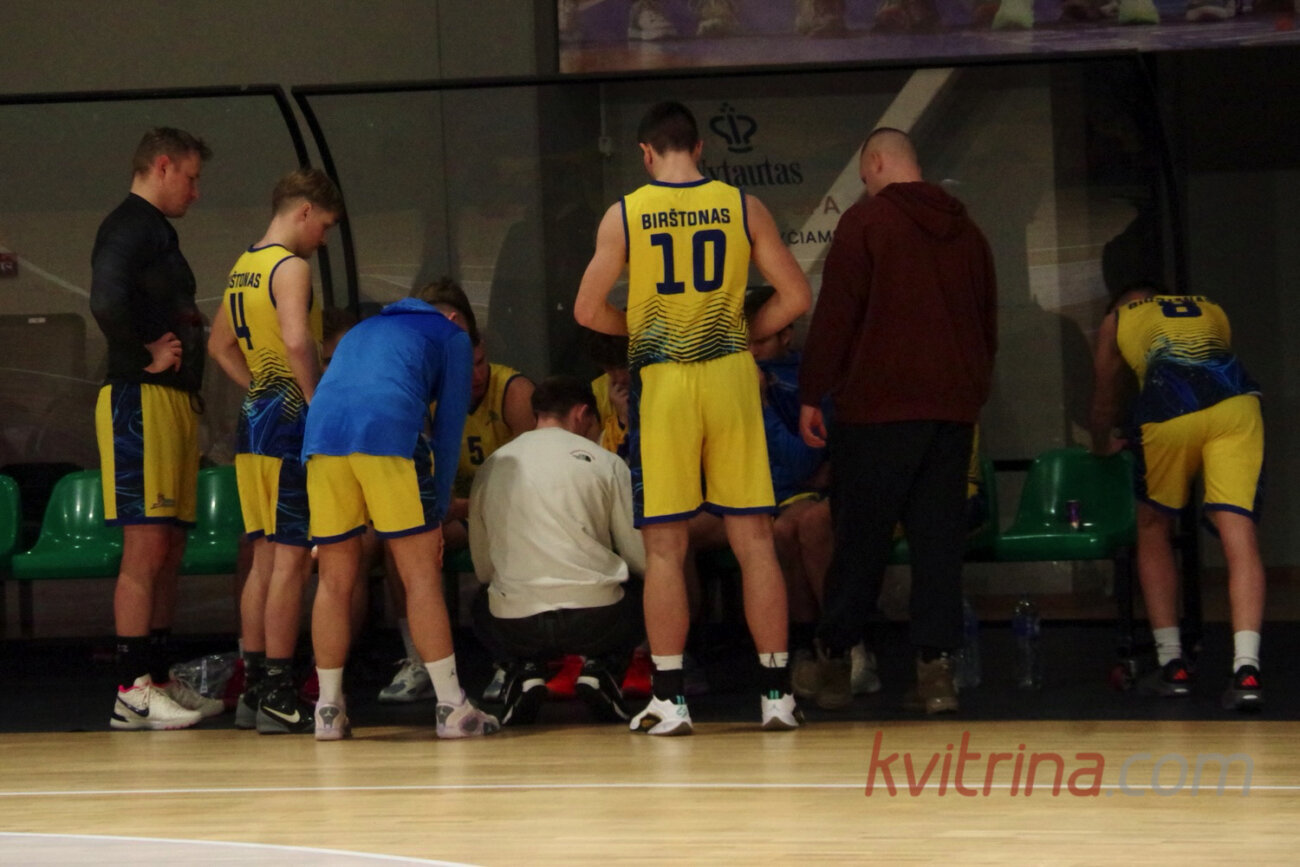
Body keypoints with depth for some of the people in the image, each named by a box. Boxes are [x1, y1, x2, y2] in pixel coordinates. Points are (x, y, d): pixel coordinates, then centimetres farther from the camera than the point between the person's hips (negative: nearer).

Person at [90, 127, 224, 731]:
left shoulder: (157, 232, 23)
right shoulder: (129, 227, -10)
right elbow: (107, 300, -27)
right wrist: (148, 355, -15)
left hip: (175, 403, 10)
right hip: (141, 402, -10)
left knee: (169, 549, 11)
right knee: (146, 548, -11)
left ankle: (157, 680, 16)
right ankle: (132, 692, -10)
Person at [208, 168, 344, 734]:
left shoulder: (242, 268, 16)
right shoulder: (291, 268, -12)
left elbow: (219, 346, 27)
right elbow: (297, 341, -27)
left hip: (255, 417, 9)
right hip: (290, 422, -9)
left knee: (266, 558, 13)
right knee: (291, 559, -6)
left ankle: (254, 689, 15)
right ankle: (278, 696, -7)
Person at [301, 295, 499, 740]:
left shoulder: (361, 331, 38)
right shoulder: (451, 334, 24)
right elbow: (449, 424, 16)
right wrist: (438, 516, 17)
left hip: (321, 435, 4)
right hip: (389, 431, -4)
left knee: (333, 583, 11)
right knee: (421, 577, -1)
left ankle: (329, 711, 13)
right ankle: (452, 708, -2)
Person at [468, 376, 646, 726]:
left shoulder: (489, 469, 12)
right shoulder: (606, 463, 5)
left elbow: (483, 568, 14)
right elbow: (641, 558, 6)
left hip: (516, 628, 2)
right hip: (597, 617, -2)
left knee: (482, 607, 36)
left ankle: (526, 670, 7)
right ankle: (599, 667, 4)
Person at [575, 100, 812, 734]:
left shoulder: (625, 215, -1)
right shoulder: (742, 207, 2)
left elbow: (589, 311, -2)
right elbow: (795, 297, 2)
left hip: (661, 382, -1)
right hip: (730, 376, 1)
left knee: (665, 547, 4)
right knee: (754, 539, 5)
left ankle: (669, 699, 2)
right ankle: (777, 693, 6)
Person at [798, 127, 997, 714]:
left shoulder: (866, 221, -4)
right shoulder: (965, 230, 14)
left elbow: (834, 314, -7)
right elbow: (988, 321, 19)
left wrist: (811, 395, -3)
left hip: (878, 403, -5)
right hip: (954, 403, 5)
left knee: (860, 534, 3)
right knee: (939, 536, 3)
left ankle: (834, 661, 9)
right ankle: (936, 666, -5)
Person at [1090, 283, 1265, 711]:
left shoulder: (1117, 320, 30)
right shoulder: (1211, 310, 37)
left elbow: (1105, 403, 40)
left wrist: (1103, 446, 60)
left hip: (1169, 410, -1)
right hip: (1235, 401, 1)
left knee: (1153, 531, 18)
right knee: (1239, 535, -3)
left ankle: (1171, 664, 14)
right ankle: (1246, 668, -19)